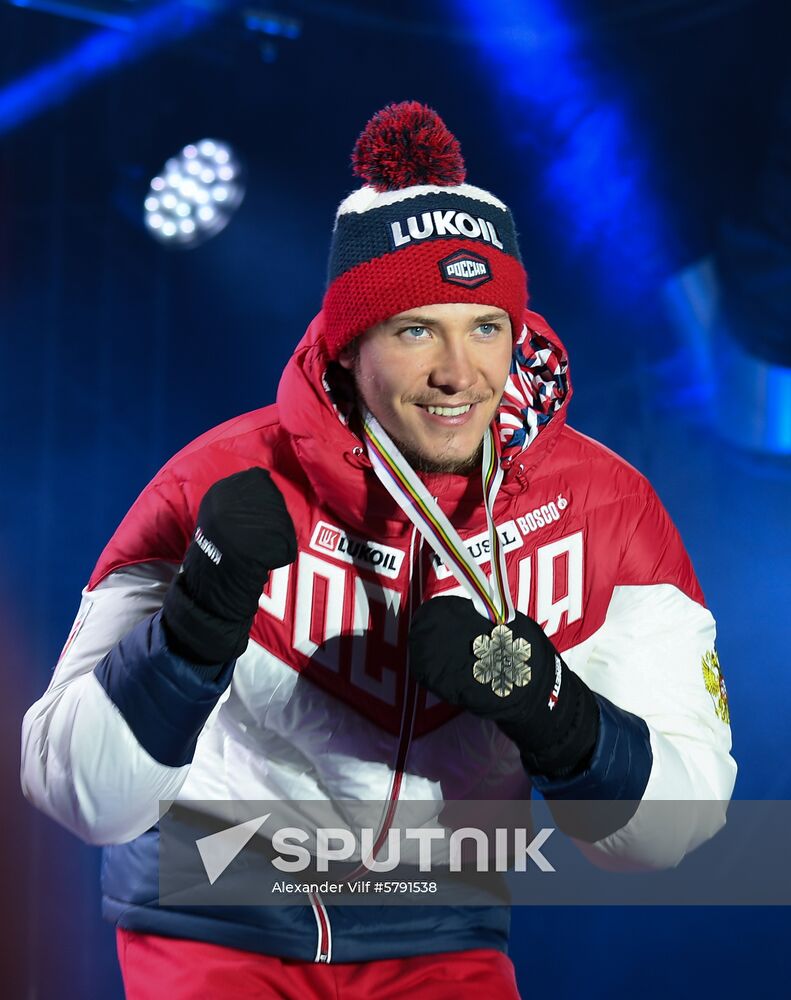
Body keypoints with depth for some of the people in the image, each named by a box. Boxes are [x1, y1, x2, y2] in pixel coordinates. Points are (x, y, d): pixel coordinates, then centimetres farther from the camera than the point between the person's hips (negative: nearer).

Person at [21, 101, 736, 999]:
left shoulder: (603, 504, -13)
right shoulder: (232, 485, -20)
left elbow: (677, 823, -12)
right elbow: (75, 798, -23)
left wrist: (554, 718, -31)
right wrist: (197, 627, -38)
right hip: (215, 922, -2)